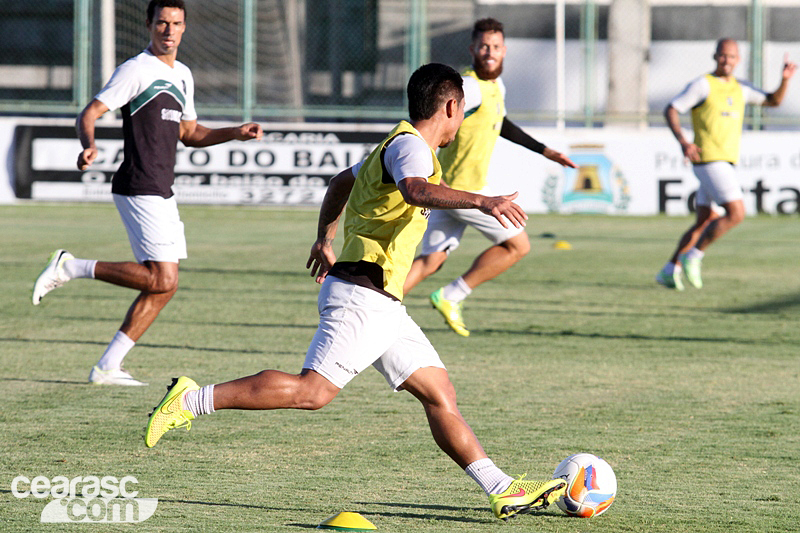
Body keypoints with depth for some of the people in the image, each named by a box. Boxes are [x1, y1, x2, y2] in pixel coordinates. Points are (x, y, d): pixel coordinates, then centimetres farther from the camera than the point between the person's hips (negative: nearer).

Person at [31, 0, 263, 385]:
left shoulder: (182, 76, 17)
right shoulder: (137, 70, -9)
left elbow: (189, 134, 29)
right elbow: (88, 114, -14)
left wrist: (235, 133, 16)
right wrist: (89, 146, -35)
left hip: (162, 192, 9)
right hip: (140, 190, -9)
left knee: (163, 287, 5)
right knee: (161, 279, -17)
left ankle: (107, 367, 8)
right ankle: (70, 267, -7)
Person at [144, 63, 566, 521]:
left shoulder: (398, 147, 22)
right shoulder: (409, 145, -9)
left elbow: (341, 182, 38)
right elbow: (415, 190, -32)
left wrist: (325, 239, 47)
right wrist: (480, 201, -43)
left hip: (383, 306, 11)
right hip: (362, 295, -11)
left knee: (441, 395, 5)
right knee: (313, 390, -18)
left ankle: (505, 491, 3)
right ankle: (192, 400, -13)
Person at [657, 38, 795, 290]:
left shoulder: (741, 89, 16)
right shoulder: (703, 85, -5)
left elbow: (774, 101, 22)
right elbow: (671, 110, -7)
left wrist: (785, 79, 2)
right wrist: (682, 141, -22)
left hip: (727, 163, 8)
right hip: (709, 160, -8)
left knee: (705, 223, 9)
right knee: (736, 213, -17)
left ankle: (670, 270, 14)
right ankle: (693, 257, -9)